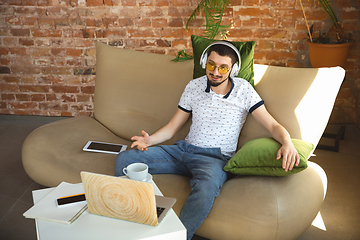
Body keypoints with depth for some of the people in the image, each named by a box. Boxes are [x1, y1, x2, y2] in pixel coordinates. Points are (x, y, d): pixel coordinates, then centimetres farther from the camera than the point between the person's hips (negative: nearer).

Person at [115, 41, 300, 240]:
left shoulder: (243, 90, 0)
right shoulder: (194, 87, 9)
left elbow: (273, 126, -4)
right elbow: (172, 127, 13)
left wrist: (287, 143, -27)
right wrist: (149, 140, -7)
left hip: (215, 157, -4)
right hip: (184, 149, 5)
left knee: (206, 187, -42)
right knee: (125, 159, -11)